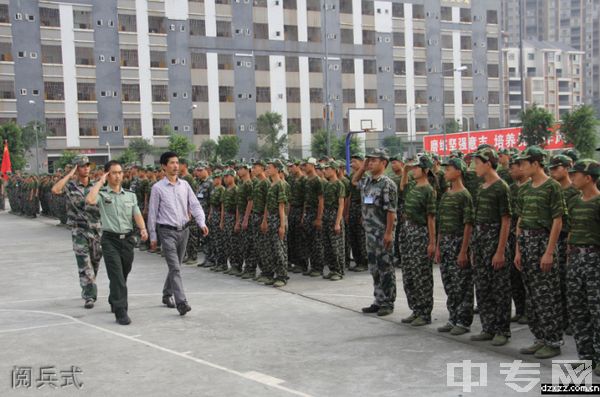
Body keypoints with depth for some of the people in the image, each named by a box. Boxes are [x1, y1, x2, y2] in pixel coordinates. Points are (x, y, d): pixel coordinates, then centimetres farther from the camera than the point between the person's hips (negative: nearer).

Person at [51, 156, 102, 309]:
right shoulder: (70, 186, -4)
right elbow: (55, 190, -25)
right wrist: (70, 174, -17)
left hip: (96, 229, 4)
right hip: (79, 231, -4)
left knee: (95, 263, 14)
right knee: (84, 265, -7)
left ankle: (88, 289, 35)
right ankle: (89, 296, -5)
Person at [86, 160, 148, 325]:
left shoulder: (130, 195, 12)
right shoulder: (102, 194, 0)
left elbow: (137, 214, 1)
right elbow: (90, 200, -23)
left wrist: (143, 229, -19)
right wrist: (100, 181, -11)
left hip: (128, 239, 4)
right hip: (110, 239, -4)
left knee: (123, 275, 16)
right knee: (116, 277, -11)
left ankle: (114, 303, 39)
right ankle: (121, 312, -11)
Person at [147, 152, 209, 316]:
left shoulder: (184, 185, 6)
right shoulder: (158, 188, -5)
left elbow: (195, 205, 4)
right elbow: (152, 213, -1)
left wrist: (202, 223, -12)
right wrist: (153, 237, 0)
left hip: (183, 230, 5)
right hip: (167, 231, -5)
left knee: (176, 266, 15)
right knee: (175, 268, -12)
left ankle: (167, 295, 33)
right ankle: (181, 302, -17)